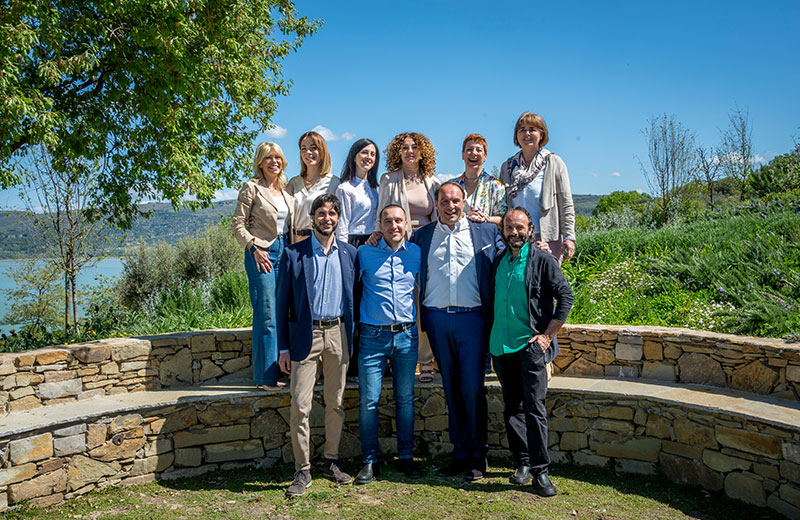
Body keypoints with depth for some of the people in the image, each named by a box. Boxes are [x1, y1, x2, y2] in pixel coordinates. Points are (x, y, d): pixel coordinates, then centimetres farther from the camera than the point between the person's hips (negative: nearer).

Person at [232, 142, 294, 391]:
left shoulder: (285, 189, 14)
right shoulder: (252, 188, -3)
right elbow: (238, 224, -5)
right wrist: (254, 248, -15)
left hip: (285, 251, 7)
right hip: (262, 254, -6)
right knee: (267, 316, -7)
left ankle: (283, 371, 18)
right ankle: (266, 377, 0)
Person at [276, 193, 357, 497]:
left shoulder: (349, 253, 8)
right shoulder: (293, 254, 1)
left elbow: (353, 297, 12)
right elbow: (283, 302, 1)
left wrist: (352, 339, 5)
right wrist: (283, 347, -2)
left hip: (337, 333, 3)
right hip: (305, 335, -2)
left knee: (335, 403, 11)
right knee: (300, 407, -4)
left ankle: (331, 462, 26)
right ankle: (302, 471, 9)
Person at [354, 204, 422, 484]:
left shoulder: (416, 253, 6)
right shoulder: (365, 253, 2)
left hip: (407, 335, 2)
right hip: (373, 335, -1)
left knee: (405, 398, 9)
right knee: (368, 401, 0)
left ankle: (406, 456, 22)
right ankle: (370, 461, 13)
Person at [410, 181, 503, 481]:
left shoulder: (486, 232, 9)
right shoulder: (422, 236, 12)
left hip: (472, 318, -2)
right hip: (437, 319, 2)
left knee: (472, 388, -3)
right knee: (451, 388, 9)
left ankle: (477, 457, 10)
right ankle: (460, 453, 20)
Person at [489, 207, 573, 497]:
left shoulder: (542, 261, -3)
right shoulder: (498, 261, 12)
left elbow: (565, 297, -5)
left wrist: (547, 335, -9)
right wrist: (491, 336, 14)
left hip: (531, 345, -5)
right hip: (502, 346, 5)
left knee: (534, 406, -7)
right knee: (512, 408, 10)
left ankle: (540, 470, 2)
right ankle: (523, 462, 22)